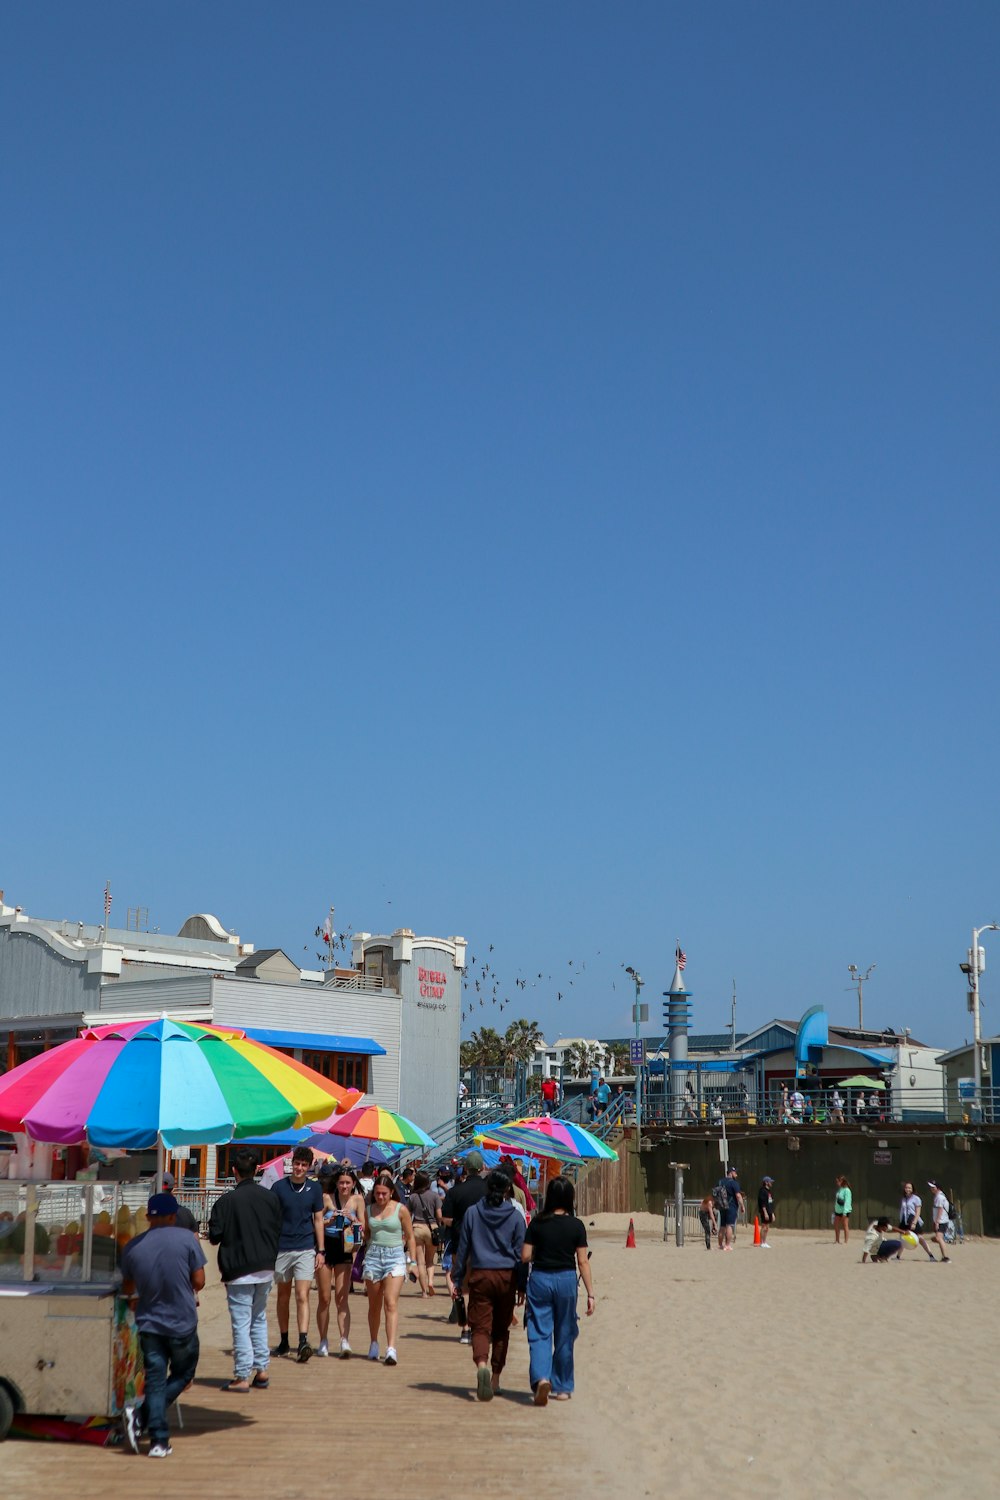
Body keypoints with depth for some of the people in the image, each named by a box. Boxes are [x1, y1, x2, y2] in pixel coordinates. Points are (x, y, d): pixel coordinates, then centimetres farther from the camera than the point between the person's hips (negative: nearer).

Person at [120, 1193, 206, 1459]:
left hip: (149, 1324, 2)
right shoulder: (186, 1239, -10)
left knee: (154, 1382, 9)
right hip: (182, 1322, -2)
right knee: (182, 1374, 15)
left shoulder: (132, 1247, -2)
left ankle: (159, 1441, 1)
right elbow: (199, 1281, -8)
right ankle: (141, 1416, -3)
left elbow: (128, 1288, 10)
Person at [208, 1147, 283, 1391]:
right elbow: (278, 1231, 8)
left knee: (241, 1323, 0)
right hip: (266, 1269, 5)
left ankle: (242, 1377, 1)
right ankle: (261, 1370, 19)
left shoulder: (226, 1201, -13)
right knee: (259, 1319, 17)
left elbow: (215, 1236, -8)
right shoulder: (270, 1197, 2)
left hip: (239, 1270, -5)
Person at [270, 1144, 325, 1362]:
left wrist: (321, 1251, 3)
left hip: (306, 1249, -1)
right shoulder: (279, 1187, -1)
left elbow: (318, 1220, 7)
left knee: (302, 1296, -11)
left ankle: (303, 1342, -17)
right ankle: (284, 1342, 23)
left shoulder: (314, 1188, 3)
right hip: (282, 1248, 1)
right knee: (283, 1296, 12)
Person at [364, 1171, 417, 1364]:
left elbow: (410, 1237, 4)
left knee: (391, 1303, -14)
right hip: (373, 1255, 3)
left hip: (395, 1256, -3)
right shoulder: (369, 1209, 7)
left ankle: (391, 1349, -21)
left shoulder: (401, 1209, -1)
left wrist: (413, 1262, 1)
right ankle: (374, 1343, 27)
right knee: (374, 1305, 9)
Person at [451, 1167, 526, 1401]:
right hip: (506, 1276, 1)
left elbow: (463, 1249, 5)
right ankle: (495, 1378, 21)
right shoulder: (516, 1217, -1)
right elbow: (520, 1253, 2)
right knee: (501, 1329, 15)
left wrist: (457, 1280, 11)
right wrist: (522, 1285, 10)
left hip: (480, 1276, -1)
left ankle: (482, 1364, -31)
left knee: (480, 1326, -2)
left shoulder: (473, 1213, 0)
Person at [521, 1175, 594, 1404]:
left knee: (539, 1333, 1)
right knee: (564, 1335, 13)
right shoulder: (576, 1225, -5)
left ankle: (541, 1377, -23)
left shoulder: (537, 1223, -4)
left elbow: (525, 1257, -4)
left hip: (540, 1278, 0)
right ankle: (562, 1387, 22)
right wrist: (590, 1294, -2)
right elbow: (583, 1262, -5)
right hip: (566, 1280, 0)